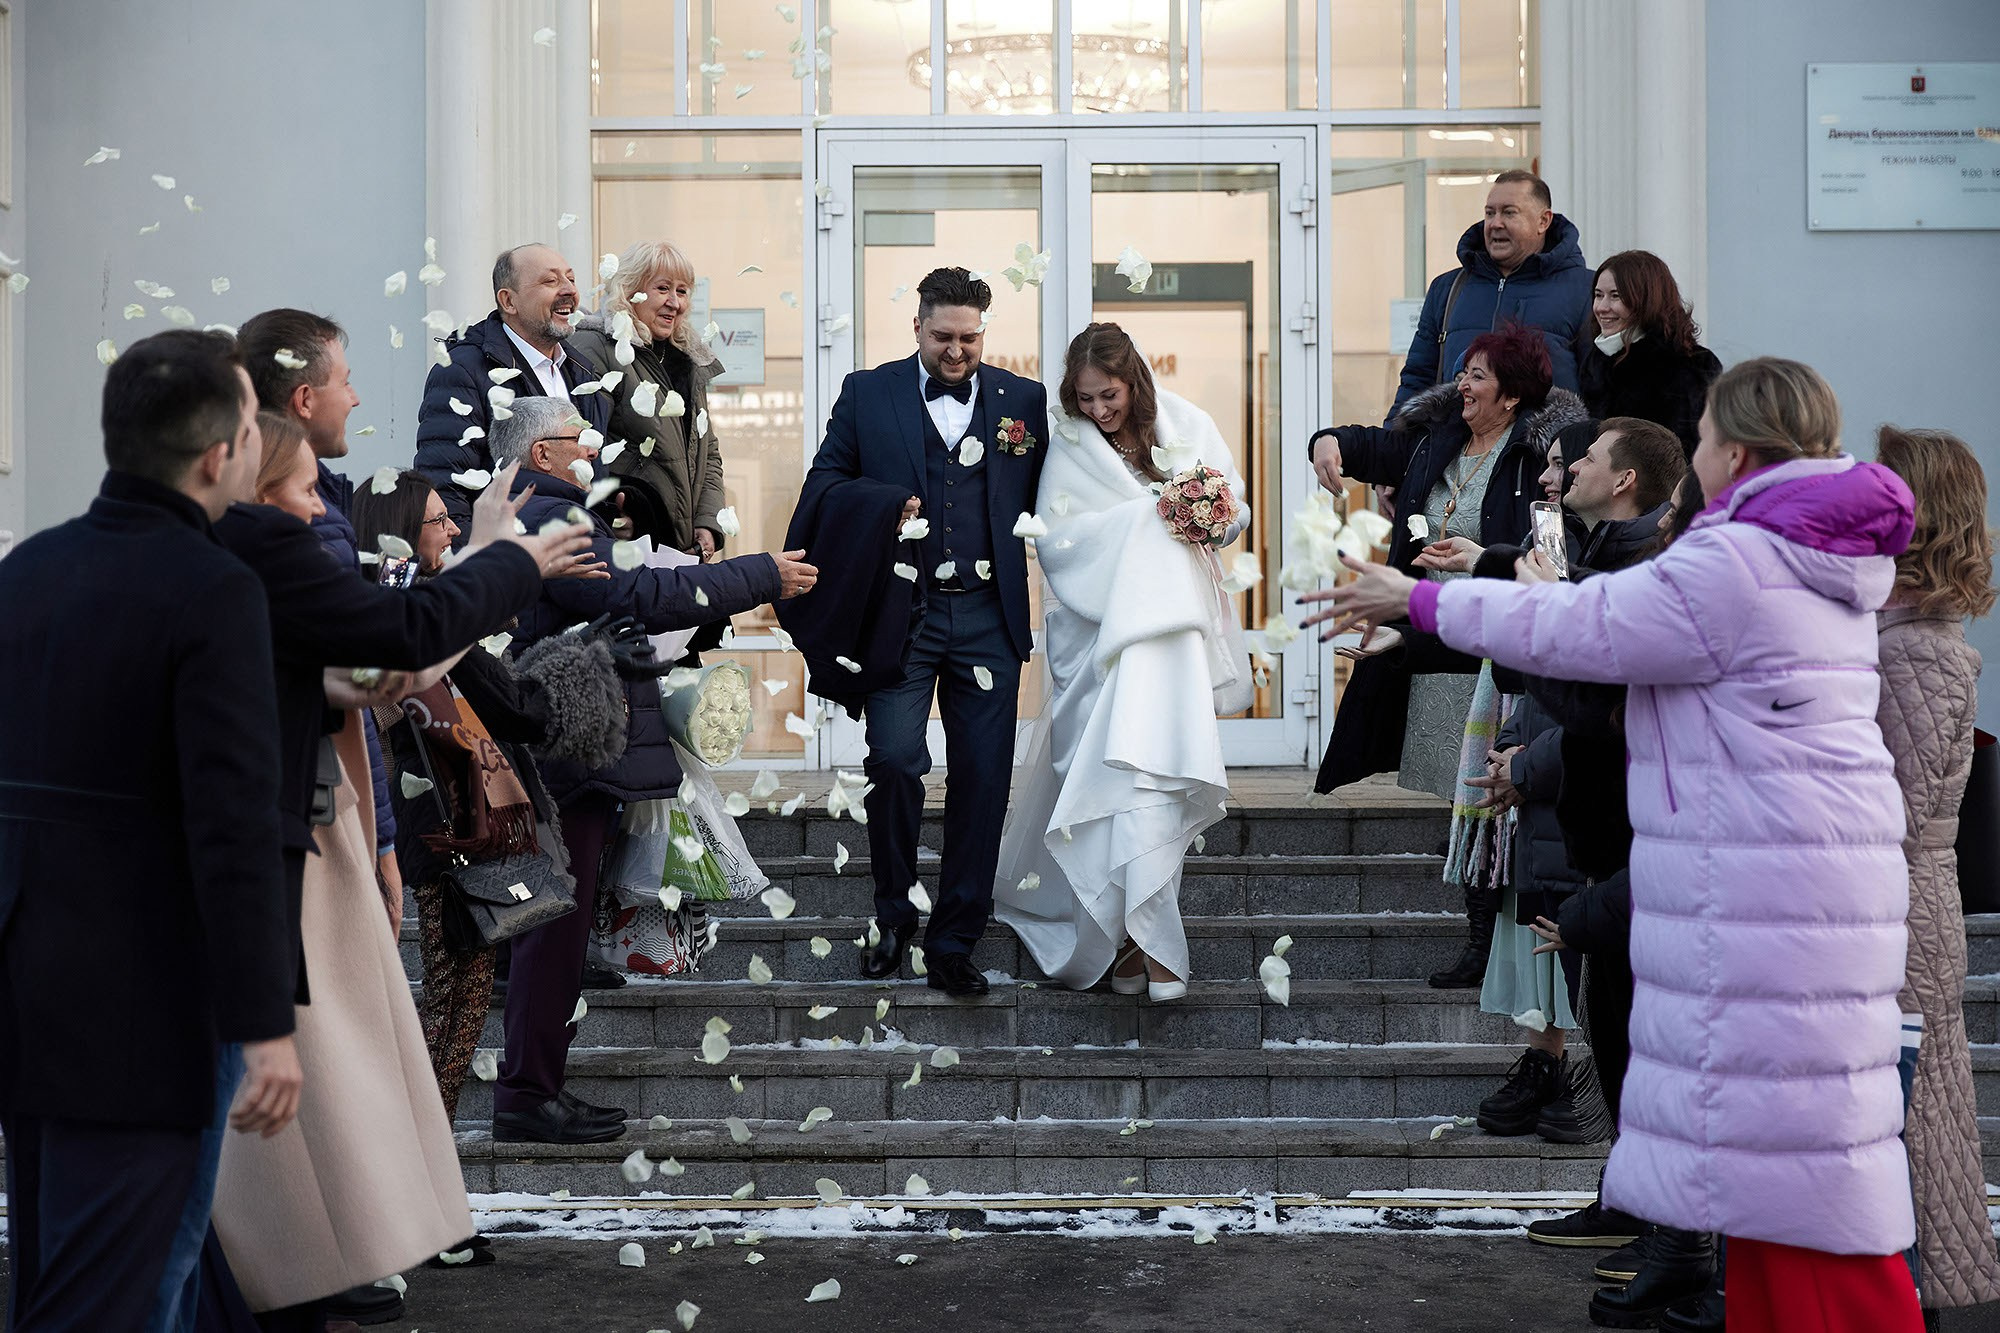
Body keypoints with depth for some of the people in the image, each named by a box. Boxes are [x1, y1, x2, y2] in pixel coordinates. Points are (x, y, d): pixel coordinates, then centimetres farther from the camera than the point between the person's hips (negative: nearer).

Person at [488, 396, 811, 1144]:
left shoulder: (535, 517, 18)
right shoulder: (550, 521, -17)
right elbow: (637, 597, -25)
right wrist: (764, 578, -19)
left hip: (567, 753, 11)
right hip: (571, 756, -11)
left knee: (557, 930, 15)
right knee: (556, 929, -5)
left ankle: (537, 1088, 22)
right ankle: (528, 1097, 1)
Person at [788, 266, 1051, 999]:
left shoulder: (1024, 400, 10)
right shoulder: (867, 393, 8)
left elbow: (1047, 498, 10)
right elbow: (824, 482, 5)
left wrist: (1032, 543, -10)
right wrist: (875, 511, -13)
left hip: (988, 616, 1)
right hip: (901, 611, -1)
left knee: (983, 780, 1)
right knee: (894, 760, -10)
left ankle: (953, 944, 11)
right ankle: (893, 912, 15)